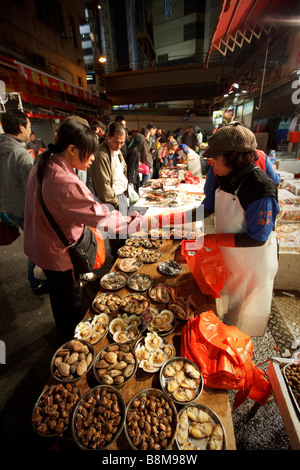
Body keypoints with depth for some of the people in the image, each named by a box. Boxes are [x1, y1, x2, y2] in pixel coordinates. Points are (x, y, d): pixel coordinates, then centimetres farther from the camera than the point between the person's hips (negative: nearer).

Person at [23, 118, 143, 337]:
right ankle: (75, 335, 46)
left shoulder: (41, 168, -4)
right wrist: (136, 221, -24)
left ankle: (63, 327, 59)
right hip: (60, 253, -9)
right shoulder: (66, 183, -35)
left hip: (40, 244, 9)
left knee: (57, 291, 31)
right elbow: (102, 218, -33)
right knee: (72, 300, 17)